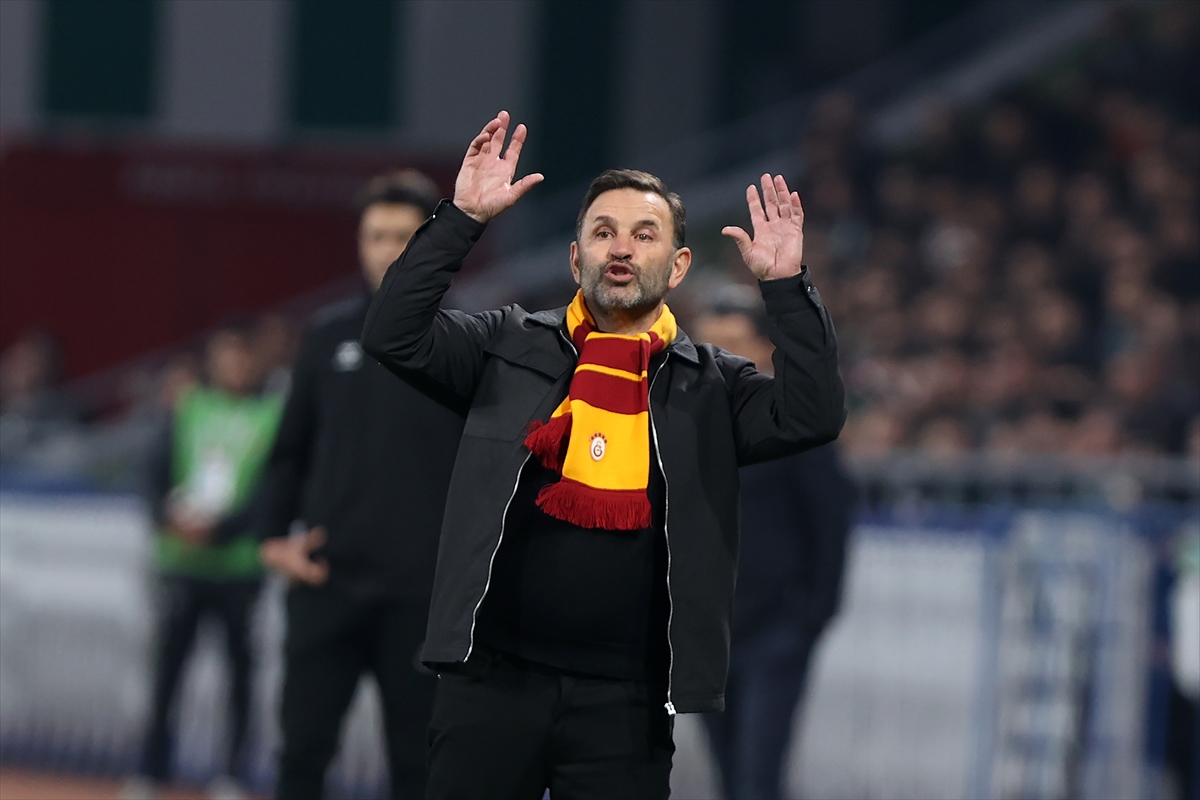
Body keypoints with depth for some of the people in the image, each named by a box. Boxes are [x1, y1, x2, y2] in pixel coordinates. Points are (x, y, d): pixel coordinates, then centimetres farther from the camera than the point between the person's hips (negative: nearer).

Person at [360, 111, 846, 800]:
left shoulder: (711, 385, 8)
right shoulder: (510, 347, 8)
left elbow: (813, 416, -6)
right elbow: (394, 335, -2)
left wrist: (786, 284, -12)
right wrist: (462, 221, -10)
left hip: (625, 698, 0)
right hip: (493, 678, 0)